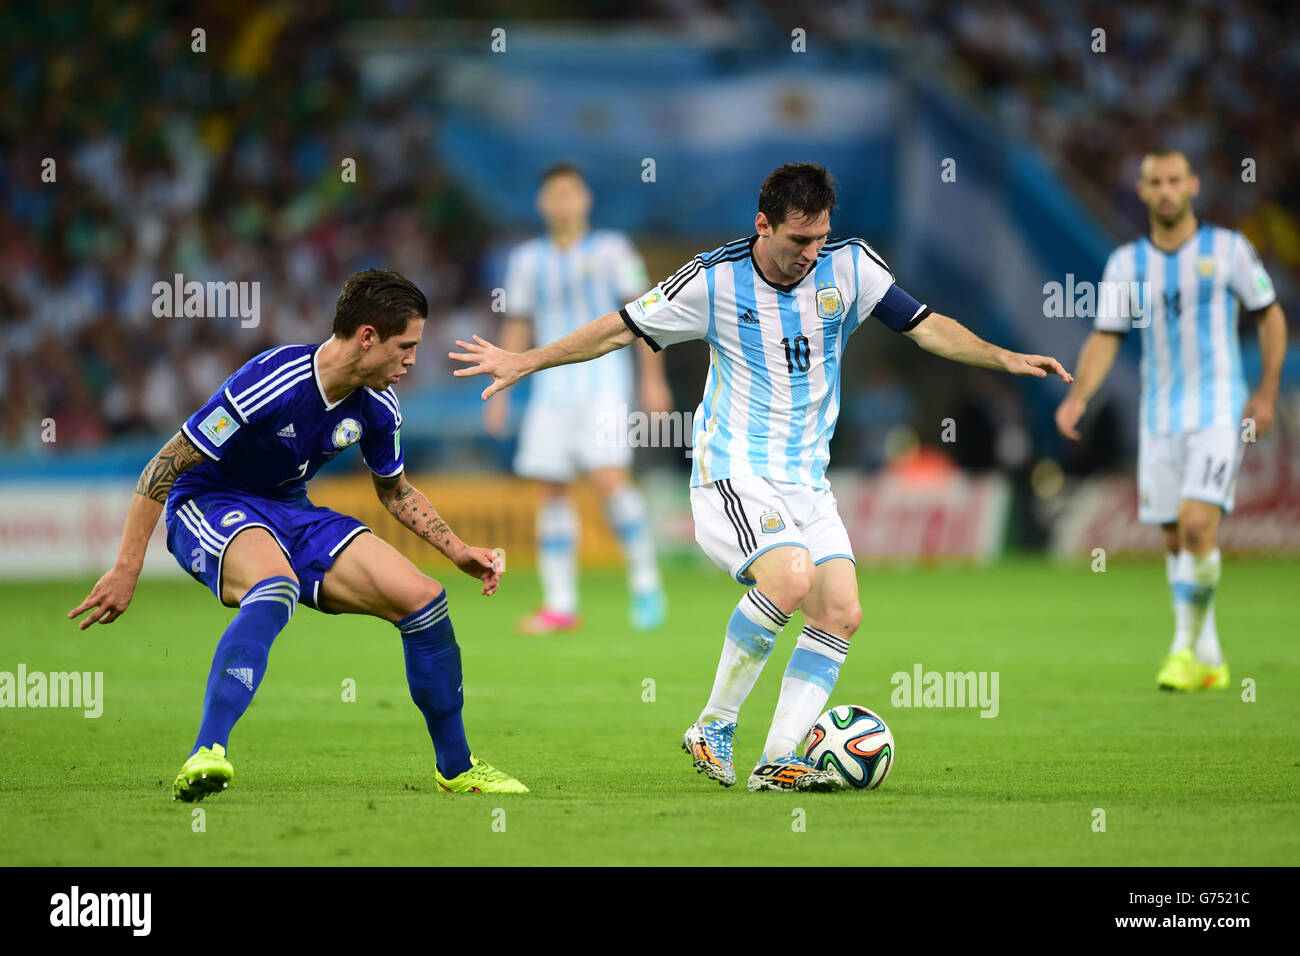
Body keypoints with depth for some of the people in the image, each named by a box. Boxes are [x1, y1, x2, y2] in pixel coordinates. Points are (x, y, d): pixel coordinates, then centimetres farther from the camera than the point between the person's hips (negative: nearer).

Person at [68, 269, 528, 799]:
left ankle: (455, 767, 15)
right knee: (276, 585, -41)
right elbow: (165, 465, -22)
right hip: (209, 506, -7)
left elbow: (394, 490, 18)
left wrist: (459, 551, 8)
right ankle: (206, 756, -52)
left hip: (292, 515, 7)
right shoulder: (269, 383, -28)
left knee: (424, 598, -4)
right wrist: (127, 567, -22)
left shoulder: (377, 407, -5)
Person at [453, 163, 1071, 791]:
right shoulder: (714, 279, -10)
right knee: (791, 576, -29)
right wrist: (525, 361, 1)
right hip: (733, 474, -5)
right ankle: (713, 727, -13)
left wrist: (1004, 358, -6)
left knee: (841, 611, -10)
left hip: (808, 481, 6)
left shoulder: (849, 266, 0)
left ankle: (777, 762, -6)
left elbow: (925, 327, 6)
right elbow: (621, 329, 1)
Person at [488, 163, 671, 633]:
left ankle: (645, 584, -7)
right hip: (551, 390, 4)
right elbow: (516, 328, 16)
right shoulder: (527, 259, 9)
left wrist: (653, 379, -5)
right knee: (552, 492, 1)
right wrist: (501, 393, 11)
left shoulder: (610, 250, 0)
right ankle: (559, 606, 4)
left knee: (609, 477, -18)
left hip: (603, 383, -4)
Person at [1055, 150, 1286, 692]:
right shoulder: (1126, 262, 5)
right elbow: (1104, 338, 5)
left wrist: (1267, 393, 0)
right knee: (1175, 541, 6)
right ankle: (1209, 662, 17)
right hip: (1159, 418, 4)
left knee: (1197, 524, -20)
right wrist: (1077, 397, -10)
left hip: (1220, 414, -4)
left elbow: (1270, 316, 7)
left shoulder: (1228, 249, -2)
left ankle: (1186, 649, -9)